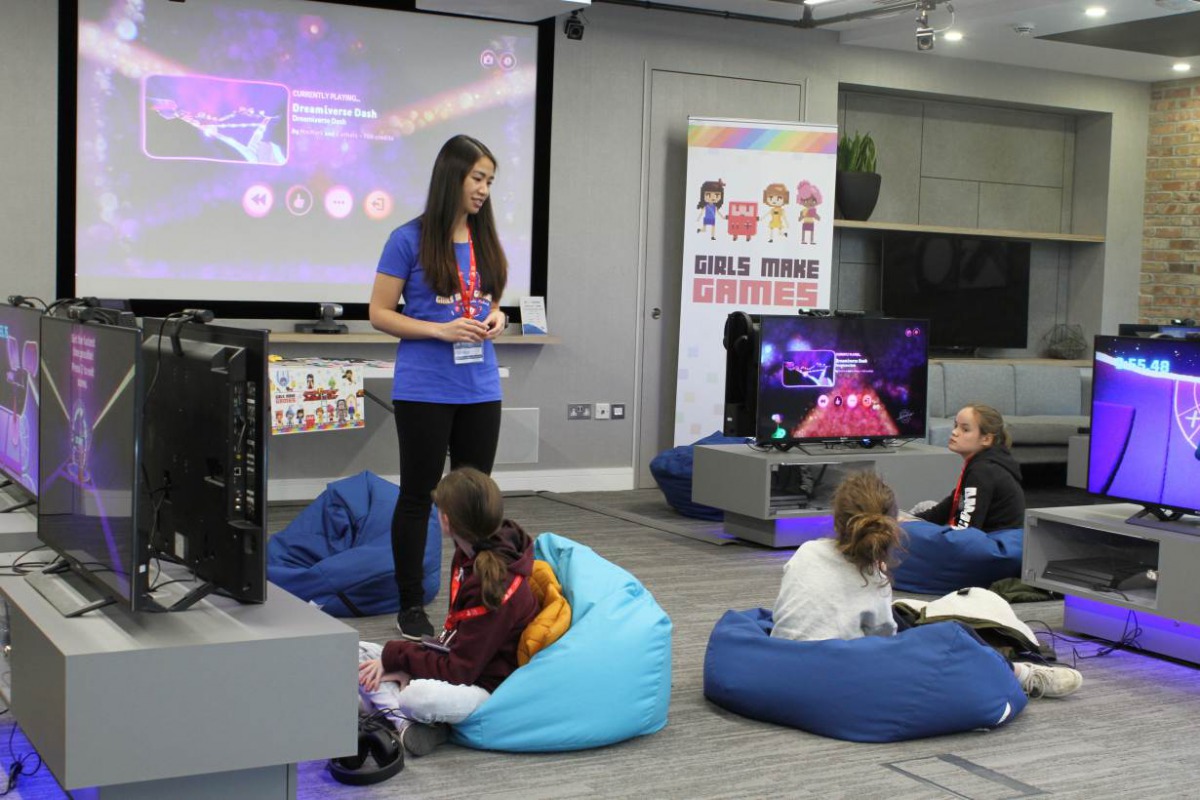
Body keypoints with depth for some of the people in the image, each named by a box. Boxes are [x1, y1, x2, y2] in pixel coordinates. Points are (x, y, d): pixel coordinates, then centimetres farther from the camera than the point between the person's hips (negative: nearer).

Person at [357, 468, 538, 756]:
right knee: (355, 654, 1)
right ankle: (403, 721, -20)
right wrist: (411, 664, -6)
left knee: (418, 697, -41)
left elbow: (459, 671, -23)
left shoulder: (494, 587, -26)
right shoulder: (470, 555, 2)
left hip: (487, 687, -10)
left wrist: (395, 656, -14)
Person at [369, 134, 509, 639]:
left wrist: (496, 319, -2)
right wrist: (442, 331, -17)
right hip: (424, 388, -5)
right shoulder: (410, 240, -7)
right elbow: (380, 314, -6)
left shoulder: (485, 241, 9)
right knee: (418, 495, 4)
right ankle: (411, 606, 14)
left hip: (480, 388, 5)